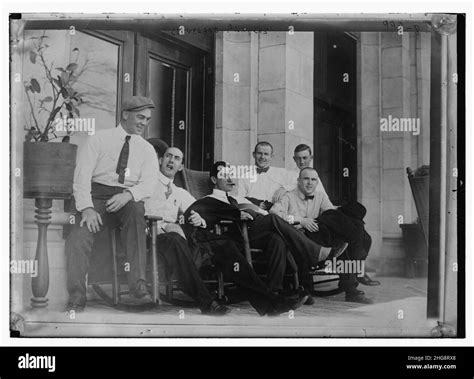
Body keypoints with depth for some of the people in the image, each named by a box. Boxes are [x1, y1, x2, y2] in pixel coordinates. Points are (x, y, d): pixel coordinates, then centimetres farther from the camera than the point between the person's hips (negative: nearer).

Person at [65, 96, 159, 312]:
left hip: (129, 200, 1)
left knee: (136, 210, -36)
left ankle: (137, 280, -39)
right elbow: (82, 176, -2)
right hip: (97, 196, 0)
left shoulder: (147, 149, 14)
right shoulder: (98, 140, 7)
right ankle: (76, 297, -19)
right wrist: (87, 208, -19)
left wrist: (128, 195, -23)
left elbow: (149, 183, 0)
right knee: (79, 236, -27)